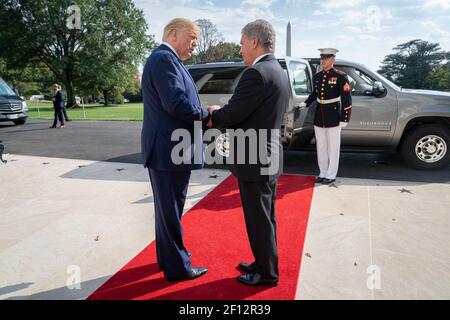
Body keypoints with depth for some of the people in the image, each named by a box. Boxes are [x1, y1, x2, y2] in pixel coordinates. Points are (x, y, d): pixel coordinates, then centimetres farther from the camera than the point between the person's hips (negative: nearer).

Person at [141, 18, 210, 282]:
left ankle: (168, 255, 37)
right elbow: (176, 103, -25)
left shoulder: (166, 59, 18)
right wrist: (207, 116, -11)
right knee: (171, 210, 2)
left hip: (167, 149, 11)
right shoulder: (164, 58, -15)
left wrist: (202, 115, 4)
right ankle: (177, 266, 18)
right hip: (170, 150, -11)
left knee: (168, 208, 21)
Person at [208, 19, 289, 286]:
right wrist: (222, 114, 8)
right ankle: (264, 262, 36)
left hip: (255, 160, -10)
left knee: (259, 219, 5)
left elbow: (232, 115, -19)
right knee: (265, 217, 20)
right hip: (269, 156, 10)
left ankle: (267, 273, 22)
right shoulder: (279, 72, 11)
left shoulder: (256, 73, -20)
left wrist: (213, 115, 2)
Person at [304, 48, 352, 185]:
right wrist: (306, 104, 10)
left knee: (333, 148, 4)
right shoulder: (317, 76, 7)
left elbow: (347, 100, -11)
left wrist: (344, 119, -13)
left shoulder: (340, 76, -9)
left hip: (333, 118, -6)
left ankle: (331, 175, 15)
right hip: (318, 117, 6)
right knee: (321, 147, 13)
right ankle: (323, 173, 26)